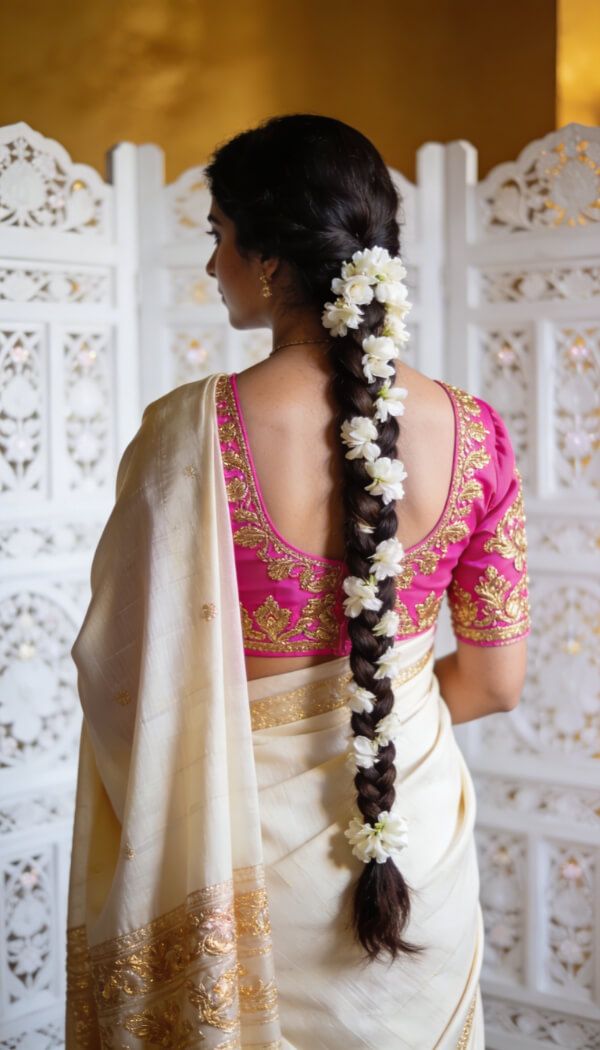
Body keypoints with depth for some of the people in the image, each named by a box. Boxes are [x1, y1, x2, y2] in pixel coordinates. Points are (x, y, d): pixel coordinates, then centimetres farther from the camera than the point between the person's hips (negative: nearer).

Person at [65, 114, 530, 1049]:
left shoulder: (193, 431, -24)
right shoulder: (473, 434, -12)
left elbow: (130, 674, -18)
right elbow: (495, 681, -3)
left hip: (247, 849, -3)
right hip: (416, 845, 3)